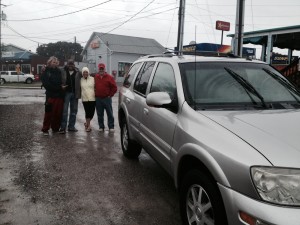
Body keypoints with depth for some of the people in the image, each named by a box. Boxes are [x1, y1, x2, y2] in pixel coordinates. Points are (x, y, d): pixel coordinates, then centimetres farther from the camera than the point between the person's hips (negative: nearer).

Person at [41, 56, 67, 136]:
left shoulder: (59, 71, 14)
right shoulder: (46, 72, 2)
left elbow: (62, 81, 16)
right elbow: (46, 84, -7)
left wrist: (62, 87, -7)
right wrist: (59, 87, -12)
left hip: (59, 95, 4)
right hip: (51, 95, -4)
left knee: (58, 113, 5)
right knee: (49, 113, -2)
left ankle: (55, 128, 17)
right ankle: (45, 129, 9)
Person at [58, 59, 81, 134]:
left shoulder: (77, 72, 5)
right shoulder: (64, 72, 1)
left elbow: (79, 82, 4)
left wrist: (79, 93, -3)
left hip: (74, 93, 3)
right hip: (66, 92, -3)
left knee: (74, 111, 9)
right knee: (64, 111, -5)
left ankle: (71, 126, 19)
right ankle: (63, 127, -3)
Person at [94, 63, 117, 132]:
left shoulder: (109, 77, -1)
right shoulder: (95, 77, 8)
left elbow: (114, 87, -1)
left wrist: (110, 95, -4)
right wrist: (95, 94, 11)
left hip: (107, 98, -3)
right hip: (98, 99, 3)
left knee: (110, 114, -1)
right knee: (100, 114, 8)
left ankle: (111, 127, 6)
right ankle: (101, 127, 18)